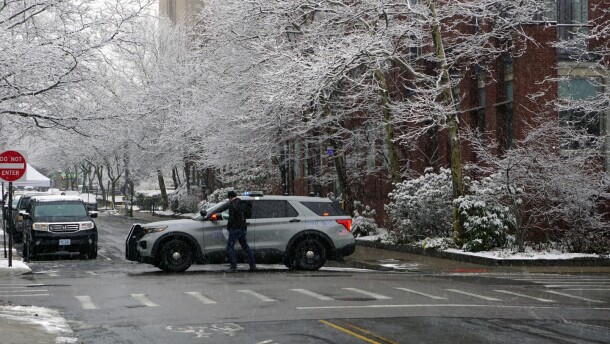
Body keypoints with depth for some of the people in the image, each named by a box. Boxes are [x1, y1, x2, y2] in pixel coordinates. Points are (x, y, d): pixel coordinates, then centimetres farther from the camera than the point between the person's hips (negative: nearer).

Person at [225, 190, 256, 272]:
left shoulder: (232, 205, -15)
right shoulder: (243, 204, 11)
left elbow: (231, 218, -18)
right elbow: (247, 215, 20)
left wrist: (228, 226, -4)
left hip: (235, 229, -8)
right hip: (243, 228, 8)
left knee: (230, 247, -3)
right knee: (245, 246, 16)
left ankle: (233, 266, -8)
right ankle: (253, 265, 17)